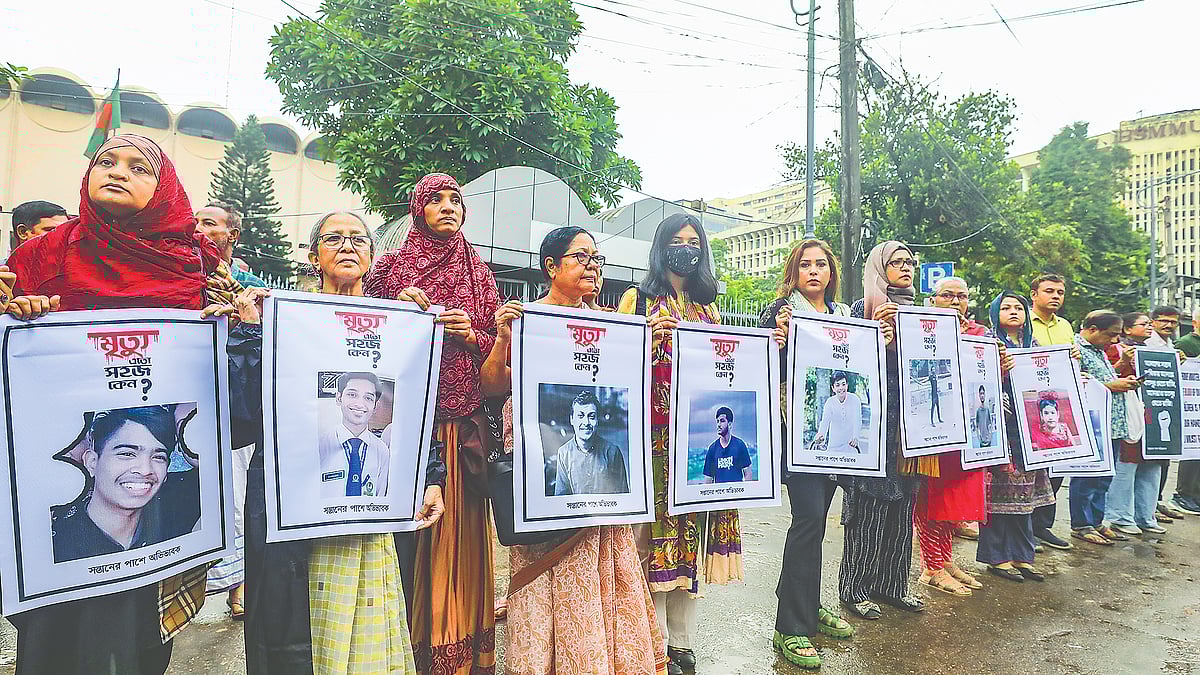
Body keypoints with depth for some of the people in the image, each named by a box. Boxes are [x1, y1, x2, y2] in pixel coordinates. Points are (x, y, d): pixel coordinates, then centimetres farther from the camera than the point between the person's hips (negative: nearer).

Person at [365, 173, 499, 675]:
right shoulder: (390, 267, 6)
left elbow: (500, 351, 12)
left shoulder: (479, 274, 12)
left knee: (459, 525, 6)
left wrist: (471, 335, -7)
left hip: (466, 421, 2)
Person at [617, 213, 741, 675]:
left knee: (689, 525, 8)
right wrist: (652, 336, -19)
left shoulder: (708, 308, 18)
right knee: (656, 524, -3)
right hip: (654, 430, -4)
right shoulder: (638, 300, 4)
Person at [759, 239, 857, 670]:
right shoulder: (781, 312, -3)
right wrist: (776, 341, -27)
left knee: (816, 516, 13)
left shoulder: (844, 314, 16)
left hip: (834, 425, 7)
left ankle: (806, 605, 30)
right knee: (809, 517, -12)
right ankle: (791, 628, -1)